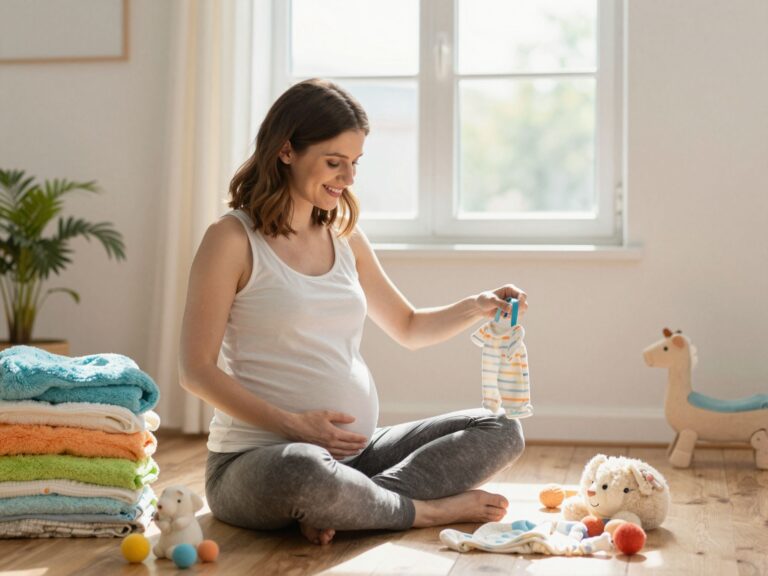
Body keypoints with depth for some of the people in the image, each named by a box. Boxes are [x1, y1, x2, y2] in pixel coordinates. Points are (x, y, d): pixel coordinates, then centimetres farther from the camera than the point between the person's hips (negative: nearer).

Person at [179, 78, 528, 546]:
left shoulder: (346, 236, 12)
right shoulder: (234, 239, -7)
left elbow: (408, 328, 24)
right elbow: (197, 370, -10)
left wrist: (474, 308, 5)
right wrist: (294, 425, -18)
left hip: (356, 453, 7)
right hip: (257, 459, -7)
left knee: (501, 431, -1)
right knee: (300, 472, -42)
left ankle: (349, 506, -20)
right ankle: (428, 511, -12)